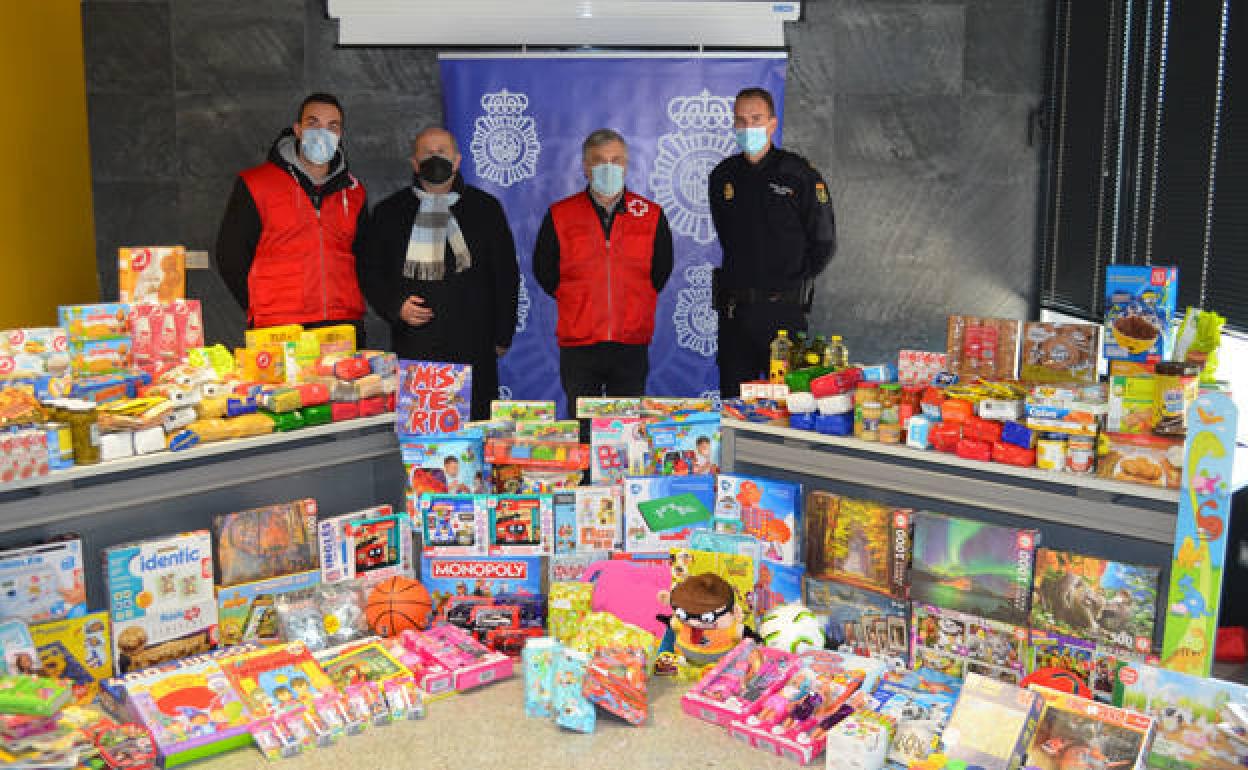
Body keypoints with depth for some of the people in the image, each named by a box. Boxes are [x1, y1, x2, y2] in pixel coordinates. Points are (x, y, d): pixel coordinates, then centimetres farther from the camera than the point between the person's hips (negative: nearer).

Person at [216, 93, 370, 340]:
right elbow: (230, 257, 4)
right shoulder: (255, 185, 4)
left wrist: (349, 306, 10)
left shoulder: (354, 193, 15)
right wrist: (262, 310, -2)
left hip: (345, 329, 3)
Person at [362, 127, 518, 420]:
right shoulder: (389, 212, 12)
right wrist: (395, 307, -5)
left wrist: (502, 335, 6)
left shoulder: (485, 208, 10)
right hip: (412, 349, 1)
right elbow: (371, 273, 14)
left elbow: (506, 274, 11)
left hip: (473, 350, 0)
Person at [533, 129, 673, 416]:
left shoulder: (650, 215, 5)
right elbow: (544, 272, 10)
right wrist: (578, 304, 8)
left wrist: (636, 307, 9)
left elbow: (661, 271, 14)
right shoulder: (560, 216, 3)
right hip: (578, 347, 0)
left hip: (632, 347, 1)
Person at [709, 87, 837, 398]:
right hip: (733, 309, 4)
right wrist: (738, 281, 13)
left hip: (782, 310, -4)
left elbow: (824, 243, 2)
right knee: (732, 403, 7)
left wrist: (791, 286, -1)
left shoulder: (800, 175, -2)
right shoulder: (722, 176, 11)